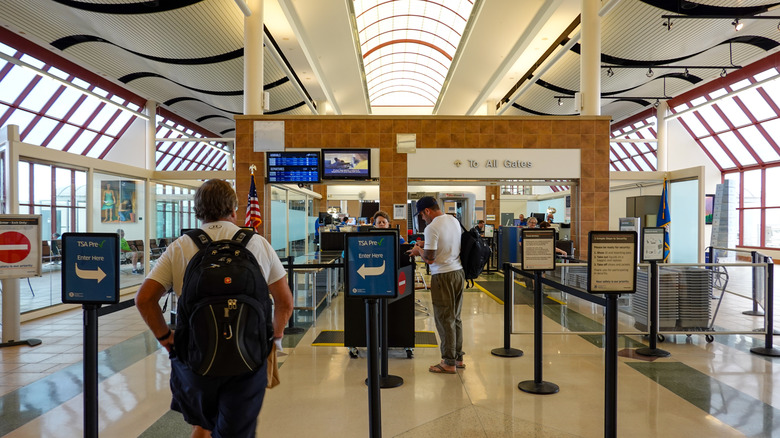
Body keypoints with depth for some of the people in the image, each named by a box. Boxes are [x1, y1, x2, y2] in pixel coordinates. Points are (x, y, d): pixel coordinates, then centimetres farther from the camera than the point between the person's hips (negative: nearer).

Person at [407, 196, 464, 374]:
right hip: (459, 272, 8)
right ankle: (458, 357, 23)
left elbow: (430, 258, -17)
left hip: (443, 276, -8)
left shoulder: (432, 228, -17)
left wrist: (418, 251, 2)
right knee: (455, 318, 16)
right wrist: (426, 245, 22)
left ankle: (449, 363, 6)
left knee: (445, 319, 0)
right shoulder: (454, 221, 10)